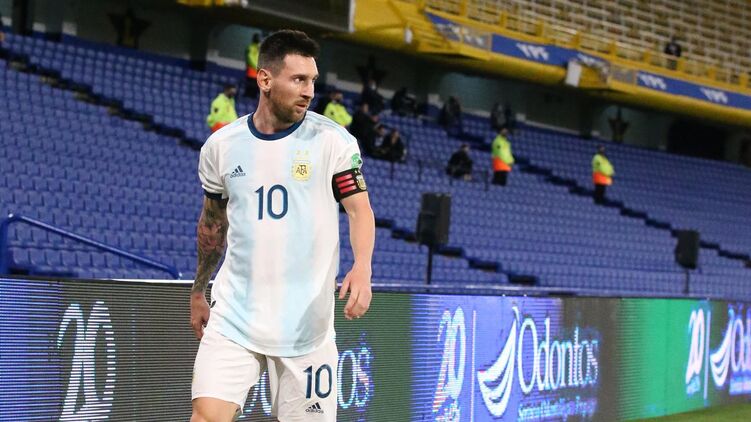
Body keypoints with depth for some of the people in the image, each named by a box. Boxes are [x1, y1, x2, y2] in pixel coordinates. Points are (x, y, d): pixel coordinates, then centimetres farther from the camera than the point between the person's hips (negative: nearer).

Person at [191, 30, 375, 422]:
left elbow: (359, 209, -5)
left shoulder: (333, 141, -3)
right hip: (234, 313, 1)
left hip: (306, 320, -1)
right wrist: (198, 292, 25)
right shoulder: (220, 146, 4)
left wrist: (362, 268, -24)